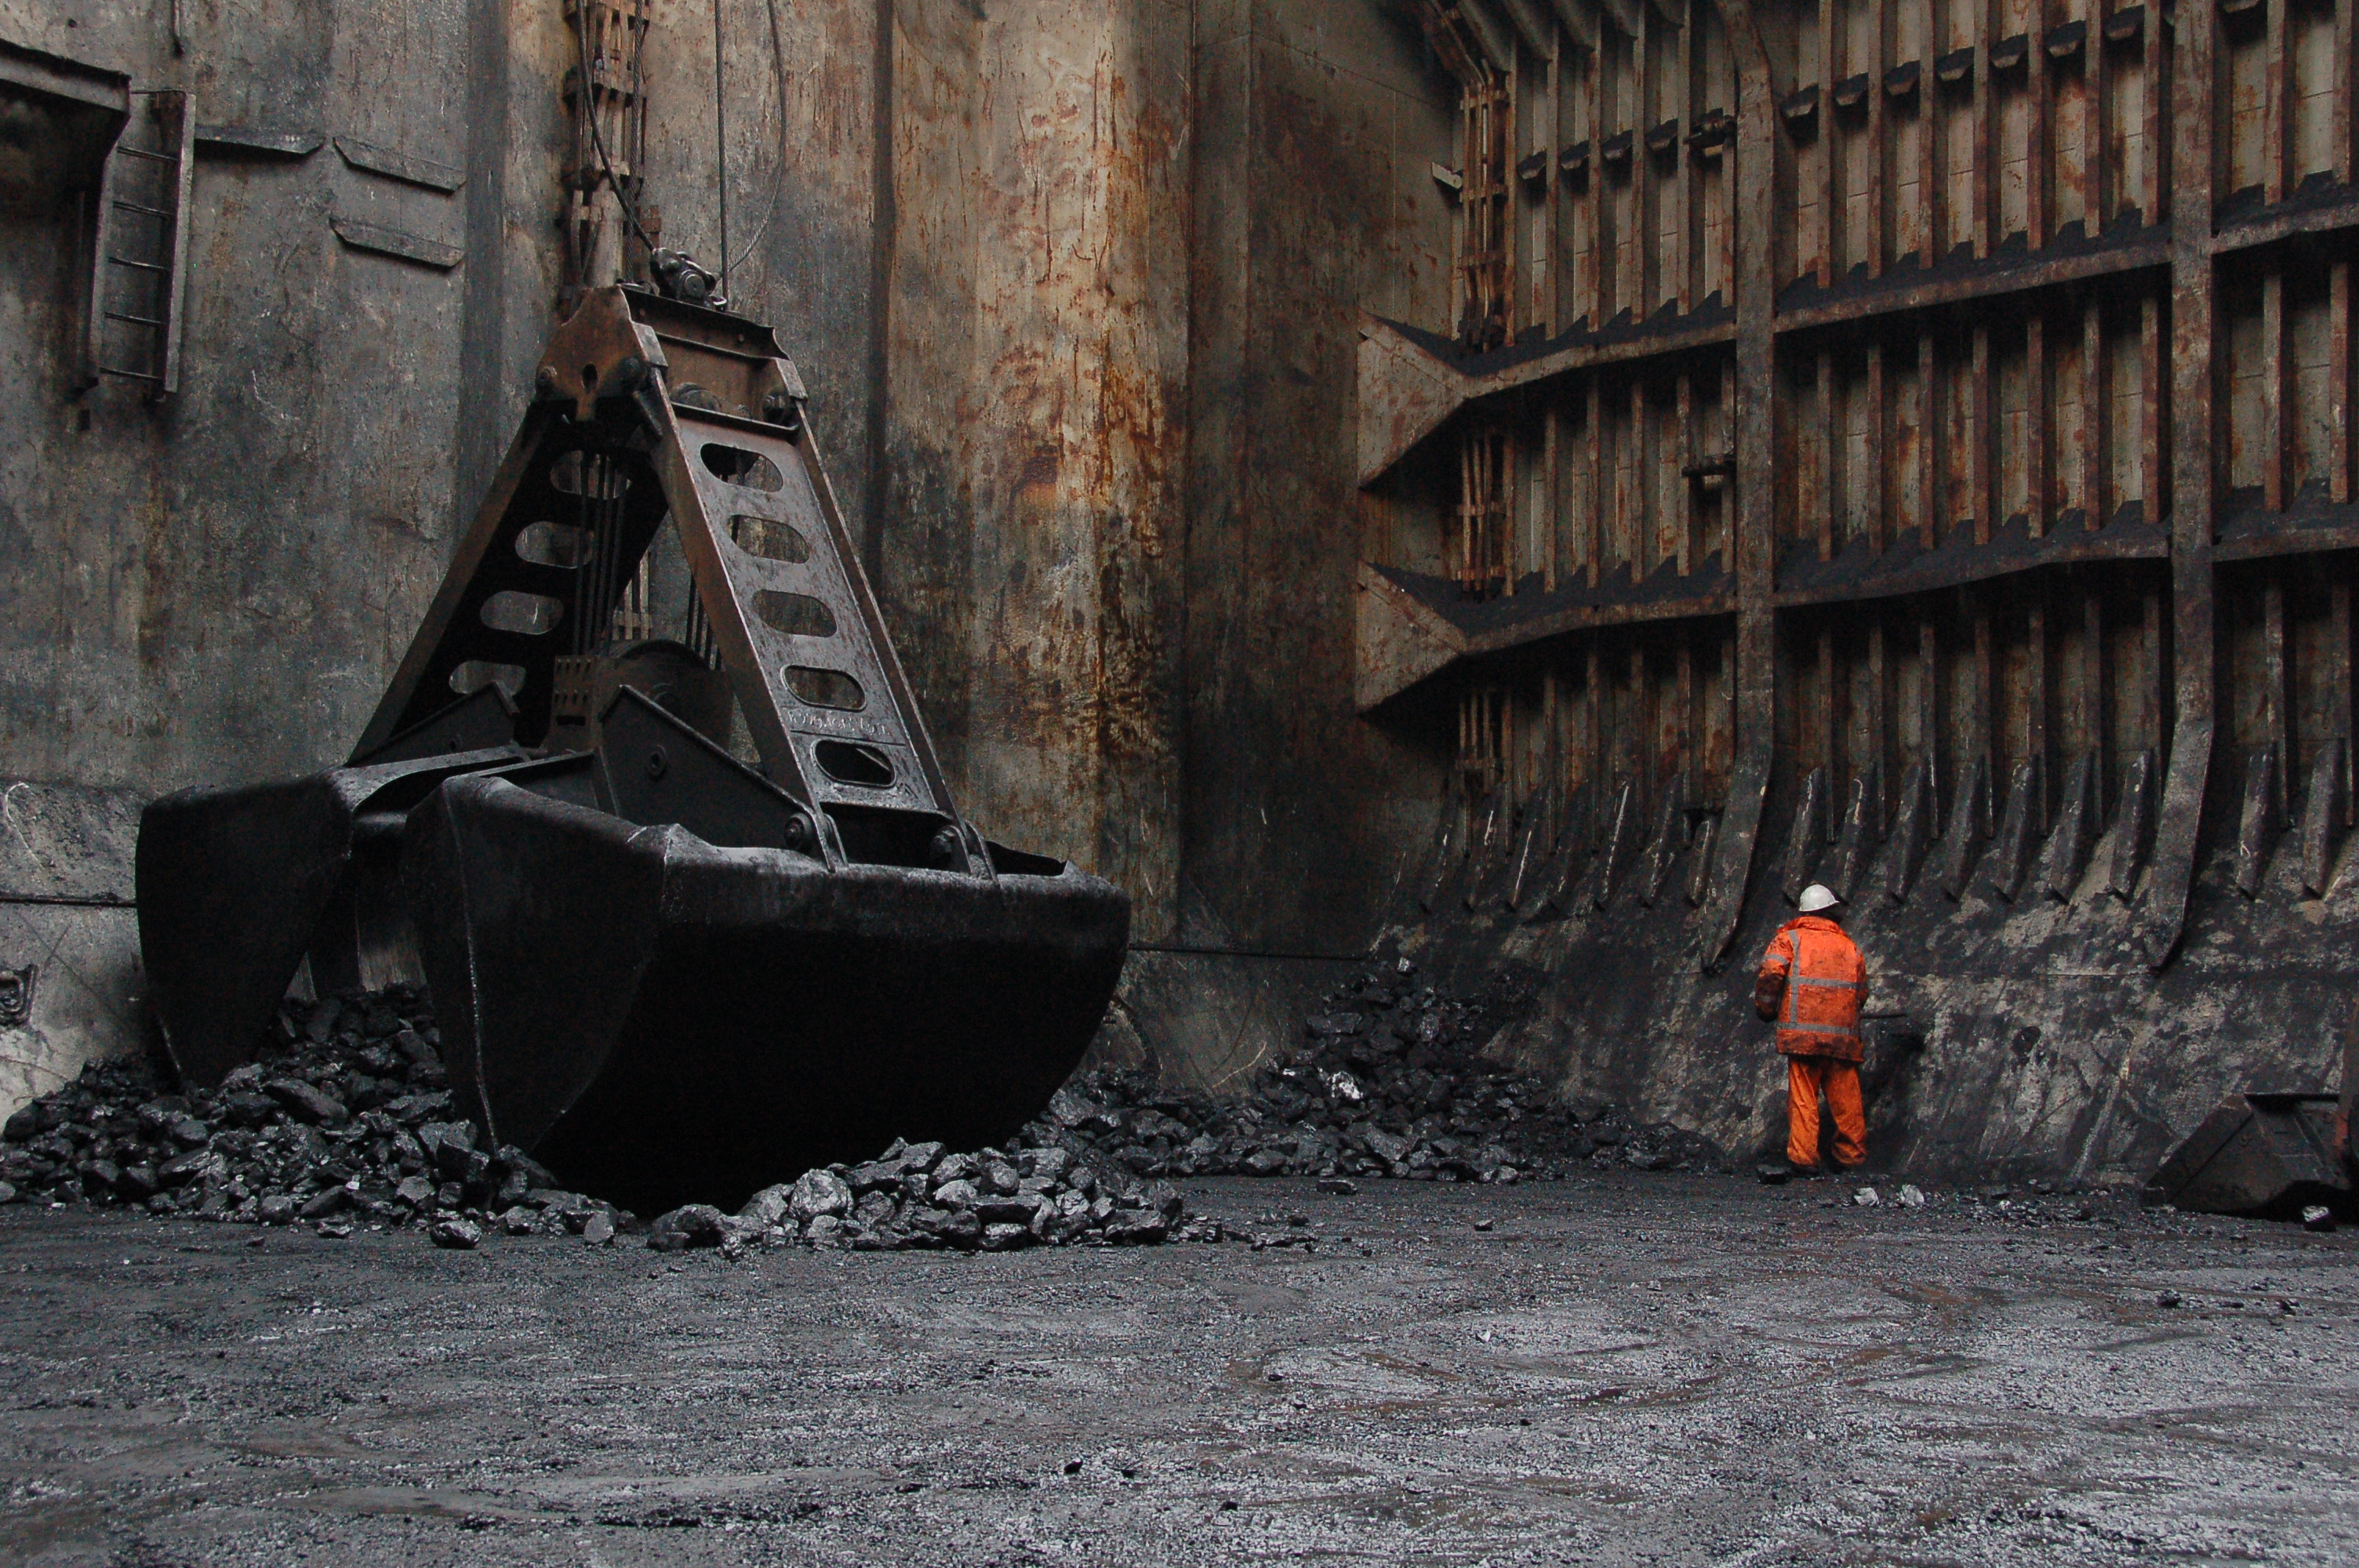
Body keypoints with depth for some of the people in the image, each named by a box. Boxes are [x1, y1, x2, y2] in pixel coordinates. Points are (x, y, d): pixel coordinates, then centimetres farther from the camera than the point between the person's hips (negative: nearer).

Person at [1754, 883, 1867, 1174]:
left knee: (1802, 1098, -1)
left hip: (1801, 1033, -2)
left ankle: (1803, 1157, -6)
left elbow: (1770, 974, -10)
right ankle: (1852, 1155, 13)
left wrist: (1765, 1009, 3)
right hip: (1843, 1036, 2)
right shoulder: (1851, 947, 16)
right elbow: (1862, 994, 19)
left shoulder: (1789, 938, 6)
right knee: (1845, 1098, 9)